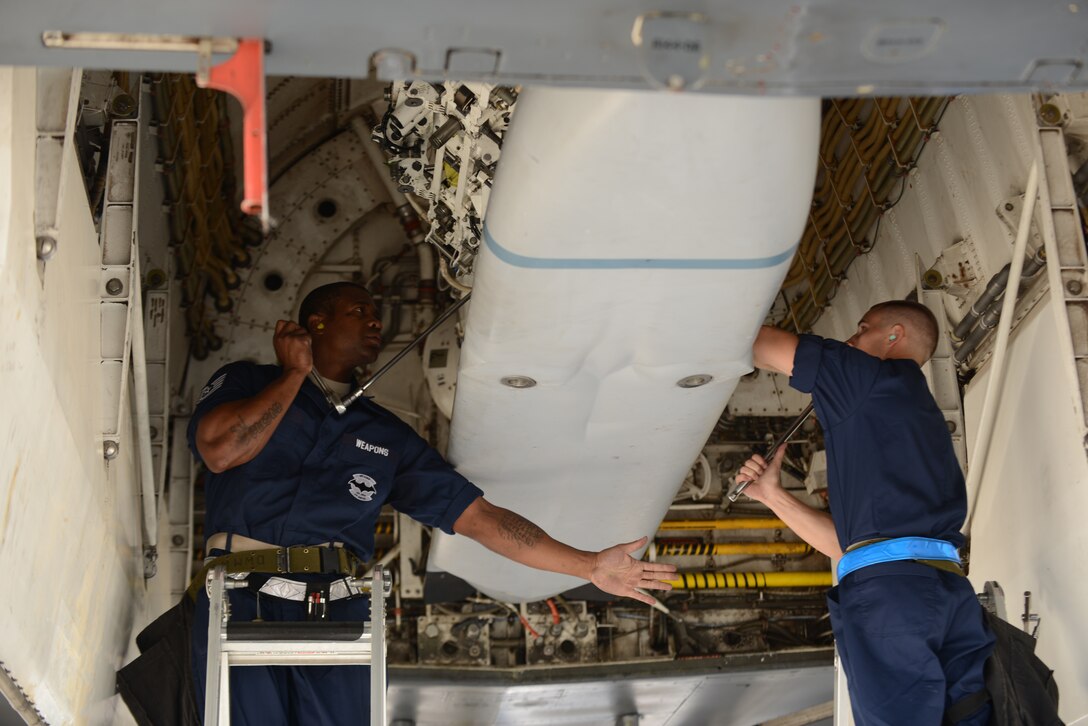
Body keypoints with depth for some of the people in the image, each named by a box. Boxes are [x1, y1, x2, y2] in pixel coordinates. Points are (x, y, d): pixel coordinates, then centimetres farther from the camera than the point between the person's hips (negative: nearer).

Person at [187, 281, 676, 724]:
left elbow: (477, 516, 18)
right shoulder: (244, 382, 16)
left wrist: (589, 566, 13)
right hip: (240, 602, -2)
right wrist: (294, 374, 8)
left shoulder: (387, 436, 22)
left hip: (338, 614, 2)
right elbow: (219, 451, -6)